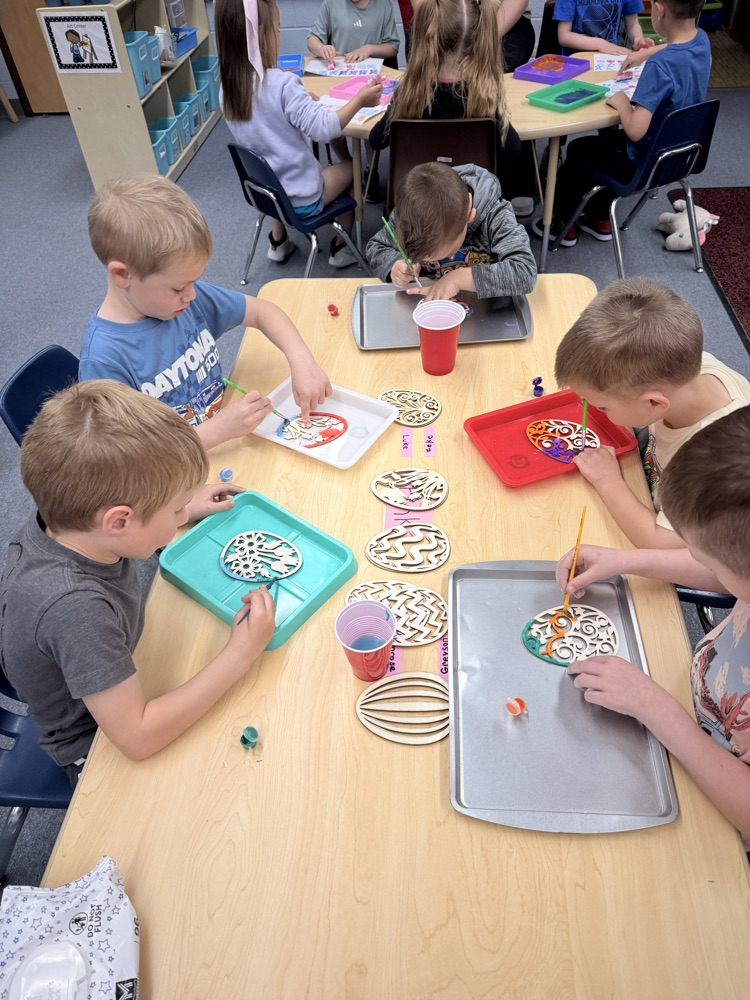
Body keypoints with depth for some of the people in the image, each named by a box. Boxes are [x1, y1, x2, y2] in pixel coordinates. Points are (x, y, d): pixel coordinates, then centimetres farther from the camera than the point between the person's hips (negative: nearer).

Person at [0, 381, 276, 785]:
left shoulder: (61, 521, -21)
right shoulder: (73, 604, -43)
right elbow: (137, 737, -37)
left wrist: (186, 508, -2)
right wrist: (238, 656, -33)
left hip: (127, 682, 7)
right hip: (102, 752, -7)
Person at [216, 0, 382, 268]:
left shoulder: (228, 88, -3)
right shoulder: (282, 84, -25)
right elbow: (323, 128, -29)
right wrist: (359, 99, -19)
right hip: (300, 200, -6)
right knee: (351, 168, 18)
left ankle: (278, 242, 39)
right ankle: (341, 248, 24)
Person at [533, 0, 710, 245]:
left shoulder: (660, 65, -31)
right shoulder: (701, 40, -5)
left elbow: (635, 130, -35)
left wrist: (622, 102, -19)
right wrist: (642, 54, 19)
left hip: (646, 164, -8)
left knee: (578, 151, 15)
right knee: (604, 142, 29)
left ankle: (563, 224, 29)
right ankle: (600, 219, 36)